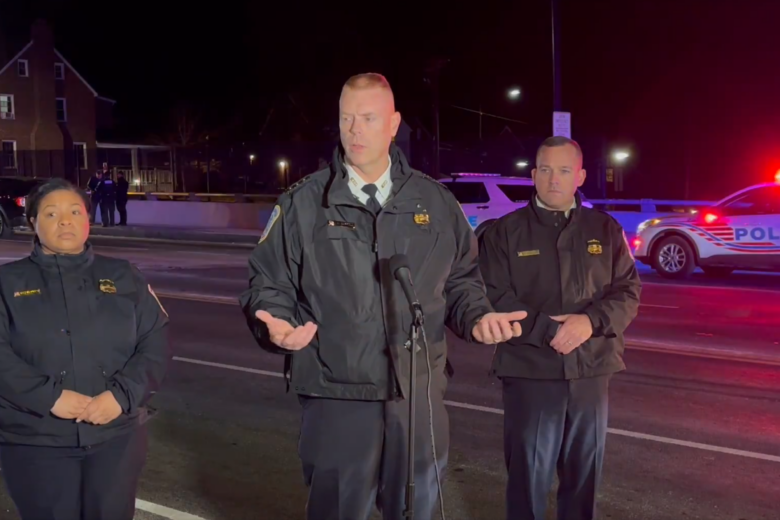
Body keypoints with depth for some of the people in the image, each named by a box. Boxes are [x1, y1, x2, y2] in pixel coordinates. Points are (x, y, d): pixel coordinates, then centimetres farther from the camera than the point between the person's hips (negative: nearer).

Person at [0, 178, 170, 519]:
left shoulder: (123, 277, 9)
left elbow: (156, 342, 2)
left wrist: (122, 394, -13)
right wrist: (49, 396, -19)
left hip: (117, 436, 2)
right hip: (35, 441, -1)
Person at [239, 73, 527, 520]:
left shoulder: (437, 202, 5)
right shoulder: (303, 203, -2)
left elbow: (461, 280, 14)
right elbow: (269, 285, 2)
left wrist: (478, 317, -5)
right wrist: (277, 324, -17)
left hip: (419, 396, 2)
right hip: (337, 395, -2)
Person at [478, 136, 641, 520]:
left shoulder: (605, 229, 9)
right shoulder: (505, 231, 1)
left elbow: (628, 290, 3)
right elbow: (496, 298, -8)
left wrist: (591, 322, -16)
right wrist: (547, 332, -19)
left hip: (591, 372, 3)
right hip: (529, 371, -3)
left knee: (584, 473, 14)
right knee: (528, 473, 6)